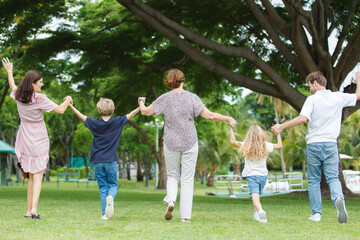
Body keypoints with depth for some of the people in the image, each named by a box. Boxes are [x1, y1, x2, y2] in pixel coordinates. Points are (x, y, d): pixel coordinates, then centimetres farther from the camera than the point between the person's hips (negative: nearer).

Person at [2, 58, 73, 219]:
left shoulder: (19, 96, 1)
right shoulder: (39, 99, -17)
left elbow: (12, 86, 25)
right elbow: (60, 110, -15)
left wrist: (9, 72, 42)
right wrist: (68, 99, 5)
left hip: (25, 142, 6)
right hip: (38, 141, -6)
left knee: (31, 176, 14)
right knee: (37, 176, -5)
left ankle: (29, 210, 13)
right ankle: (34, 209, -17)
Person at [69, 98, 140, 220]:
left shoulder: (94, 123, 0)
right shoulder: (117, 122, -2)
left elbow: (81, 116, 11)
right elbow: (130, 115, 9)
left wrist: (70, 105, 24)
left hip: (97, 161, 1)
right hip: (110, 160, -1)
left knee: (103, 187, 6)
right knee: (113, 185, 10)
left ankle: (105, 214, -1)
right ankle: (110, 197, -24)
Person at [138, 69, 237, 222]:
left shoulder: (165, 98, -5)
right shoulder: (192, 98, -7)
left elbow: (145, 112, 4)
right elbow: (210, 116, -11)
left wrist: (141, 102, 26)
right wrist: (228, 119, 2)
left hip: (171, 144, 1)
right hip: (190, 143, -1)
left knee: (173, 175, 19)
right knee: (187, 179, 6)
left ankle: (170, 200, -9)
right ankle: (185, 215, 3)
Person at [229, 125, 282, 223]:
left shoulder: (246, 146, -5)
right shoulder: (265, 145, -1)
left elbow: (233, 141, 3)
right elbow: (280, 145, 9)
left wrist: (231, 128, 13)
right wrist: (278, 134, 24)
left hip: (251, 175, -3)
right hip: (263, 175, 3)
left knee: (255, 196, -17)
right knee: (257, 194, 23)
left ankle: (260, 211, -42)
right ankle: (256, 215, 24)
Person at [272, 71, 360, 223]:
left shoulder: (312, 99, -7)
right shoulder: (338, 98, 5)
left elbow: (303, 118, -22)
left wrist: (282, 126, -17)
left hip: (313, 144, -2)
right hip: (331, 144, 2)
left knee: (314, 180, 9)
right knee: (333, 177, 2)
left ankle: (316, 213, 7)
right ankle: (338, 199, -29)